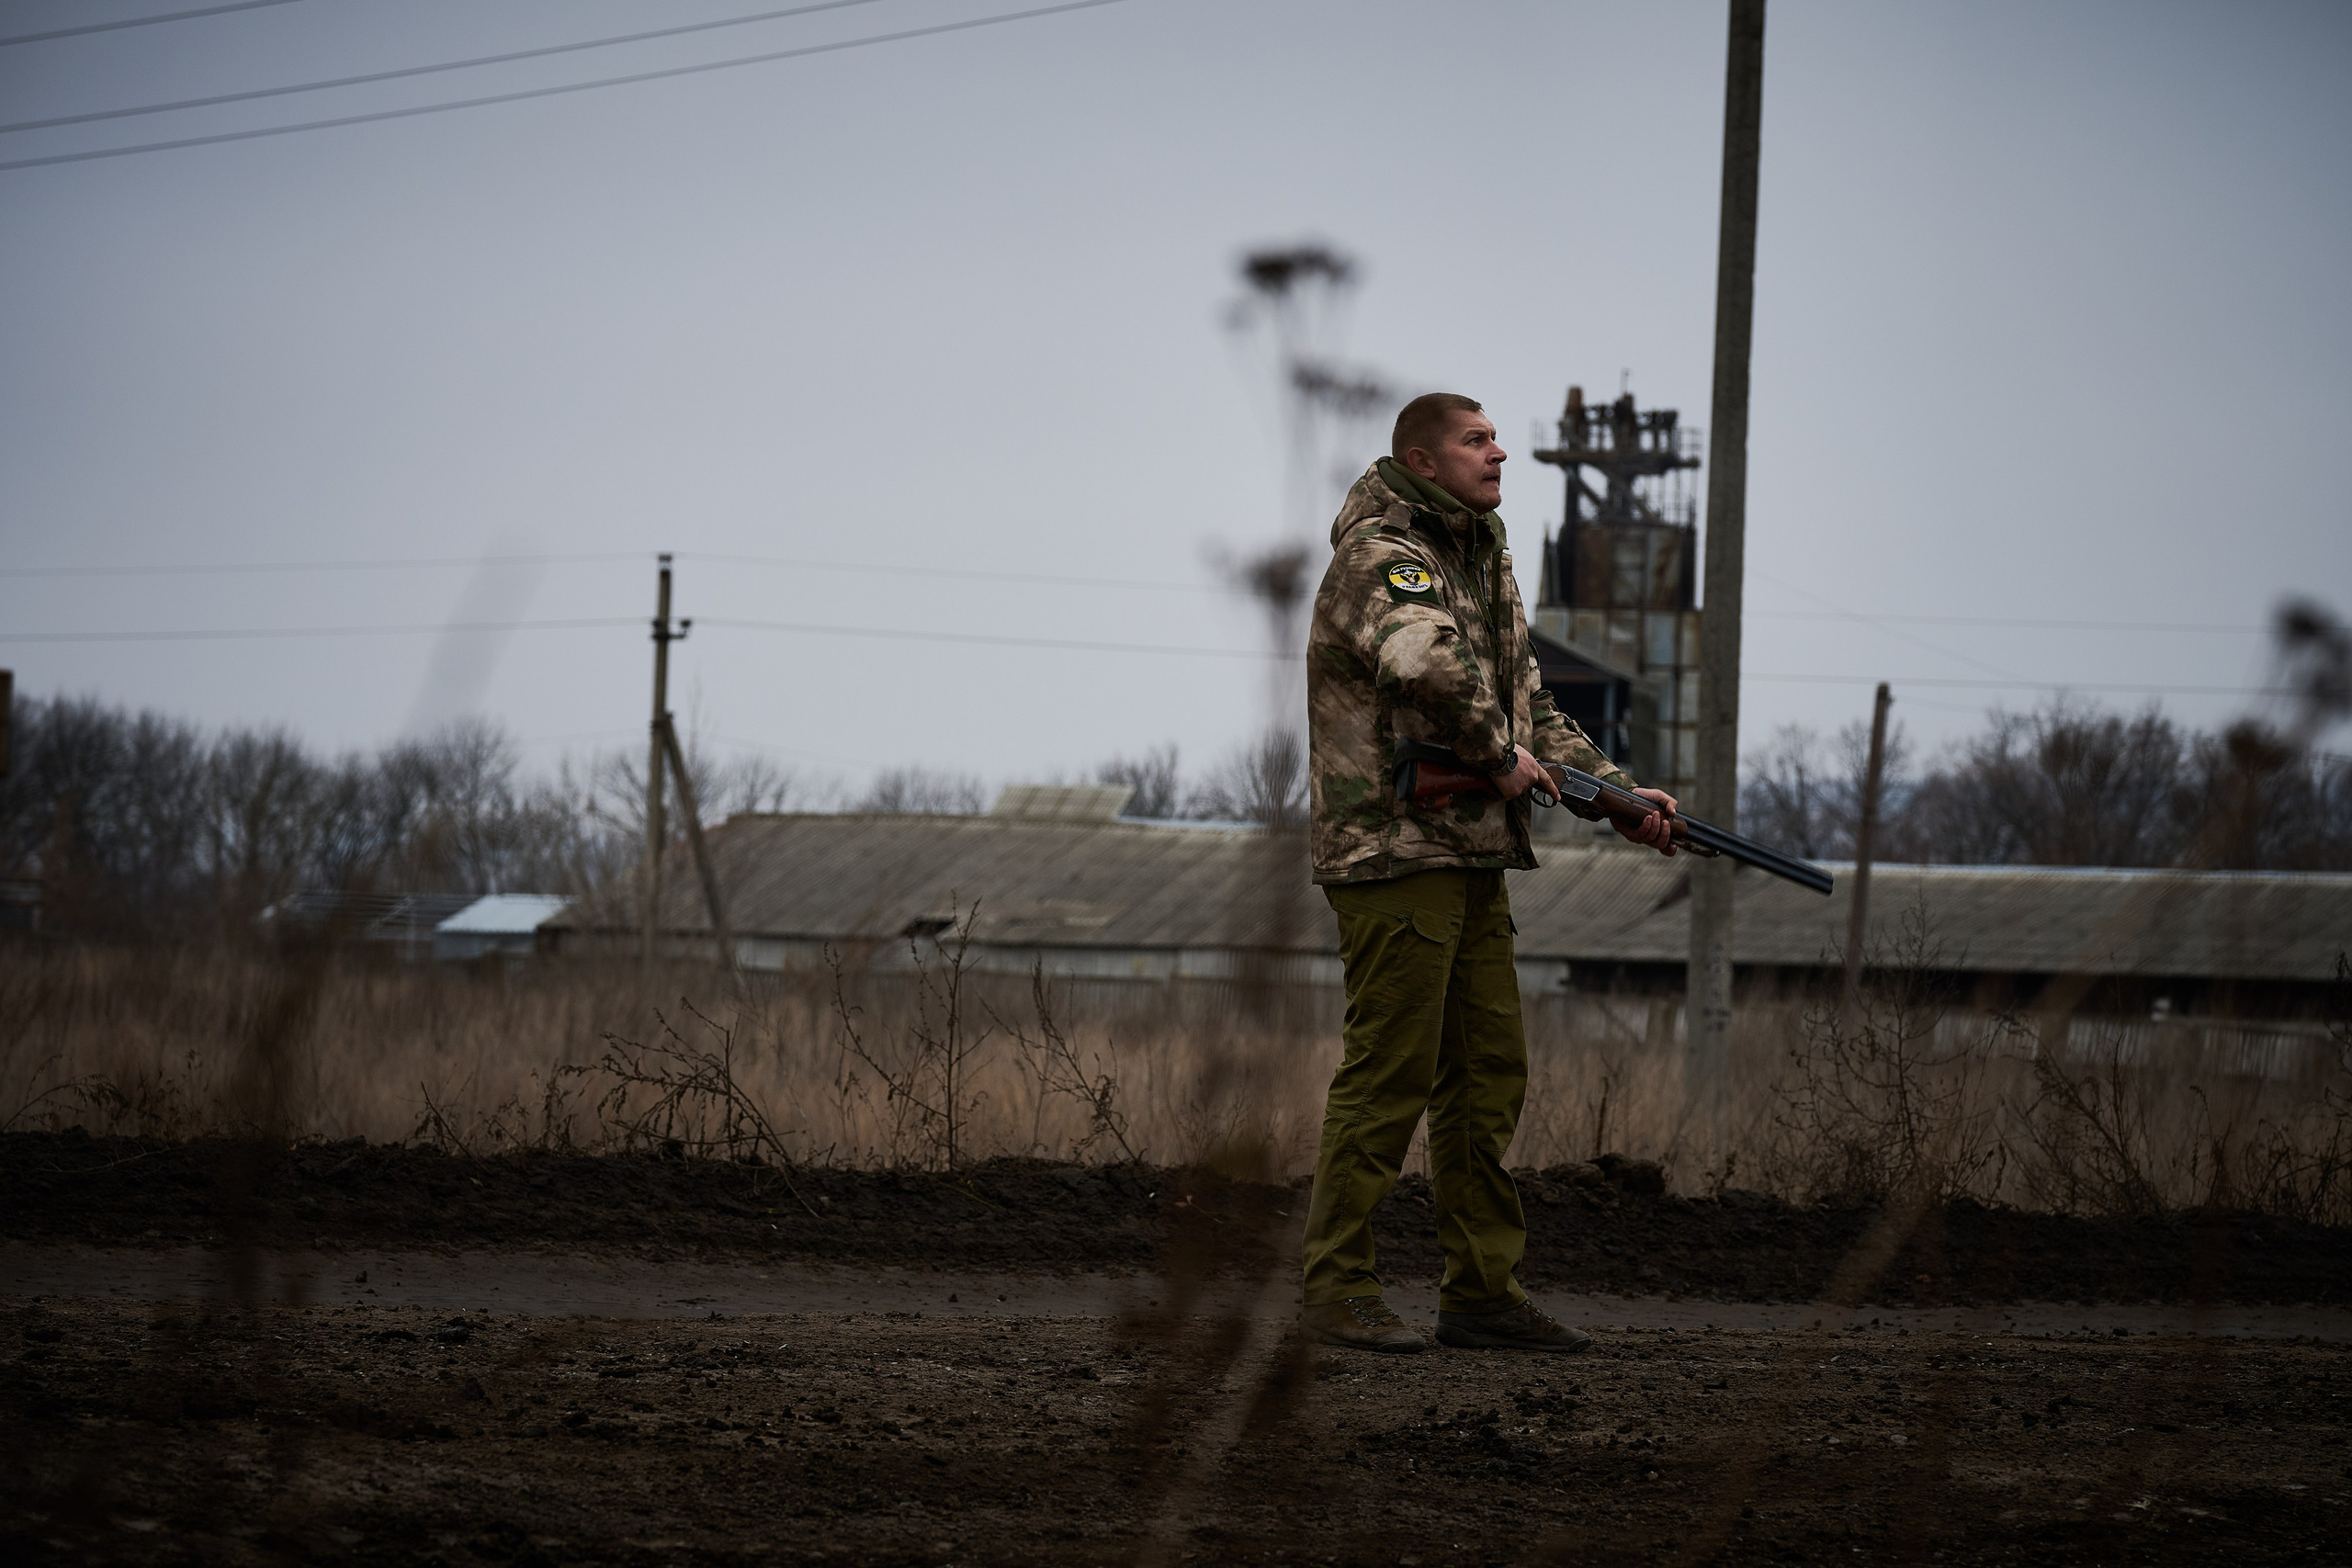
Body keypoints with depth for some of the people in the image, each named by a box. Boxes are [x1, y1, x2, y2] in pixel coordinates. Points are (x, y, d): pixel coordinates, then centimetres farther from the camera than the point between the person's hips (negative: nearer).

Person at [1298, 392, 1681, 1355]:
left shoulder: (1484, 562, 19)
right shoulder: (1383, 555, -11)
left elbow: (1530, 707, 23)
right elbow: (1427, 663, -32)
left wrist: (1619, 795, 14)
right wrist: (1497, 753, -19)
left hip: (1472, 859, 9)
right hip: (1394, 850, -9)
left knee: (1488, 1074, 9)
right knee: (1389, 1071, -8)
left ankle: (1482, 1292, 14)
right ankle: (1338, 1292, -3)